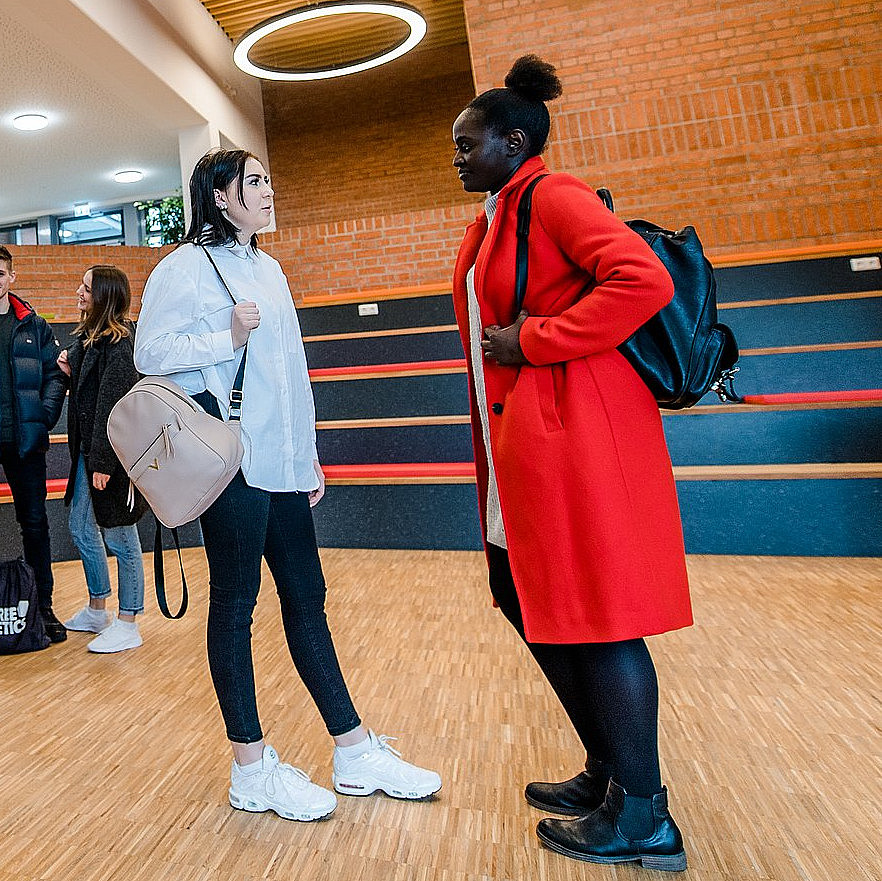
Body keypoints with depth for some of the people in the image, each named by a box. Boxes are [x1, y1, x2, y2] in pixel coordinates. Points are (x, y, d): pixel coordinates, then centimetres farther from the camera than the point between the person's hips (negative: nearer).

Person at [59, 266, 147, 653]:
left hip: (112, 453, -10)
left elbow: (112, 405, -21)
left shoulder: (119, 342, -16)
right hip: (87, 450, 10)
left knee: (119, 536, 1)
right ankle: (97, 610, 36)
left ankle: (127, 625, 16)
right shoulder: (88, 336, 12)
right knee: (82, 529, 18)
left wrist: (102, 462, -22)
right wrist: (71, 372, -1)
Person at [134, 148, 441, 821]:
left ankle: (356, 753, 18)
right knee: (235, 603, 2)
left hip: (282, 462, 7)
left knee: (306, 597, 9)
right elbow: (151, 352, -4)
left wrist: (309, 456, 16)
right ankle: (252, 769, 17)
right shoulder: (186, 266, 0)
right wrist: (229, 338, -15)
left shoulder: (268, 268, 20)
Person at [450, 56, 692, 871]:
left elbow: (645, 280, -21)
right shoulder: (492, 223, 21)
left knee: (596, 618, -1)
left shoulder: (553, 197, -6)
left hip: (577, 433, -10)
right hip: (520, 446, 10)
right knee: (526, 601, 14)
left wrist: (535, 340, -16)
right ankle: (607, 772, 32)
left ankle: (643, 818, 20)